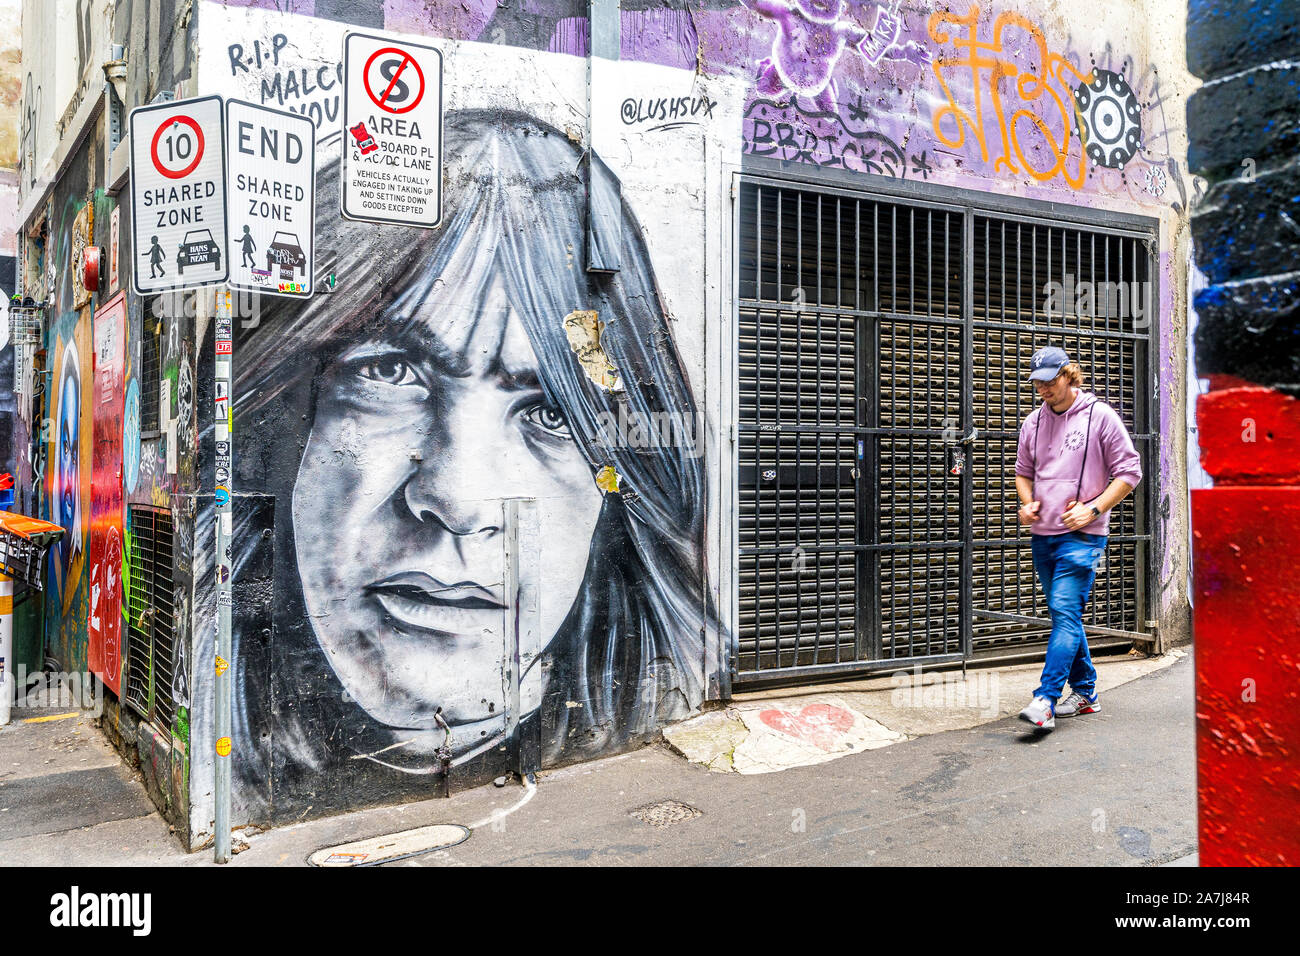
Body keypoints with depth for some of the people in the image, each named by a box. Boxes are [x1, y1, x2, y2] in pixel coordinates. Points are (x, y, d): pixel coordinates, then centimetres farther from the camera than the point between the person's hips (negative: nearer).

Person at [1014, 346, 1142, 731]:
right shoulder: (1034, 421, 11)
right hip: (1043, 534, 6)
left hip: (1082, 535, -6)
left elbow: (1129, 471, -3)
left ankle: (1045, 700, -19)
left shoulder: (1099, 415, -5)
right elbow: (1023, 471, 23)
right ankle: (1085, 693, 25)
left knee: (1065, 612, -14)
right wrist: (1027, 502, 3)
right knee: (1064, 615, 13)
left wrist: (1094, 508, -14)